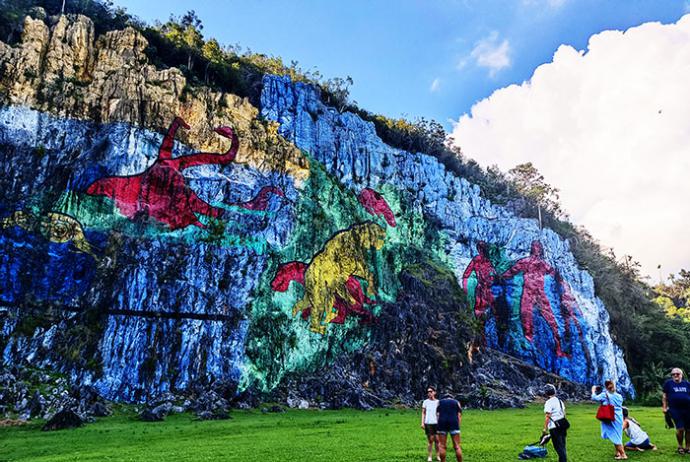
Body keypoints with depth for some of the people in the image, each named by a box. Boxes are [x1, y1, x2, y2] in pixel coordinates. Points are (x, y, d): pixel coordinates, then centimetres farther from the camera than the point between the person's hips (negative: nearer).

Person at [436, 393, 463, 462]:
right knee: (457, 446, 1)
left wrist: (439, 427, 11)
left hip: (442, 423, 1)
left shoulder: (440, 402, 20)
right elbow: (459, 415, 9)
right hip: (454, 423, 0)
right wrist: (458, 426, 8)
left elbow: (437, 415, 11)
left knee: (442, 446, 4)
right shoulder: (456, 402, 19)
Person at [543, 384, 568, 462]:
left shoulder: (549, 402, -14)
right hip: (562, 426, 8)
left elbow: (548, 417, -18)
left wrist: (545, 428, -14)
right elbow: (564, 413, 17)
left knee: (558, 446, -1)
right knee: (562, 445, 17)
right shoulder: (560, 401, 11)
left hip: (554, 427, -8)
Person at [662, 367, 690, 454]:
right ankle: (680, 446, 12)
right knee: (680, 429, -9)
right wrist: (664, 407, 1)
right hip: (675, 410, -3)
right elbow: (664, 396, 7)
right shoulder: (668, 383, 5)